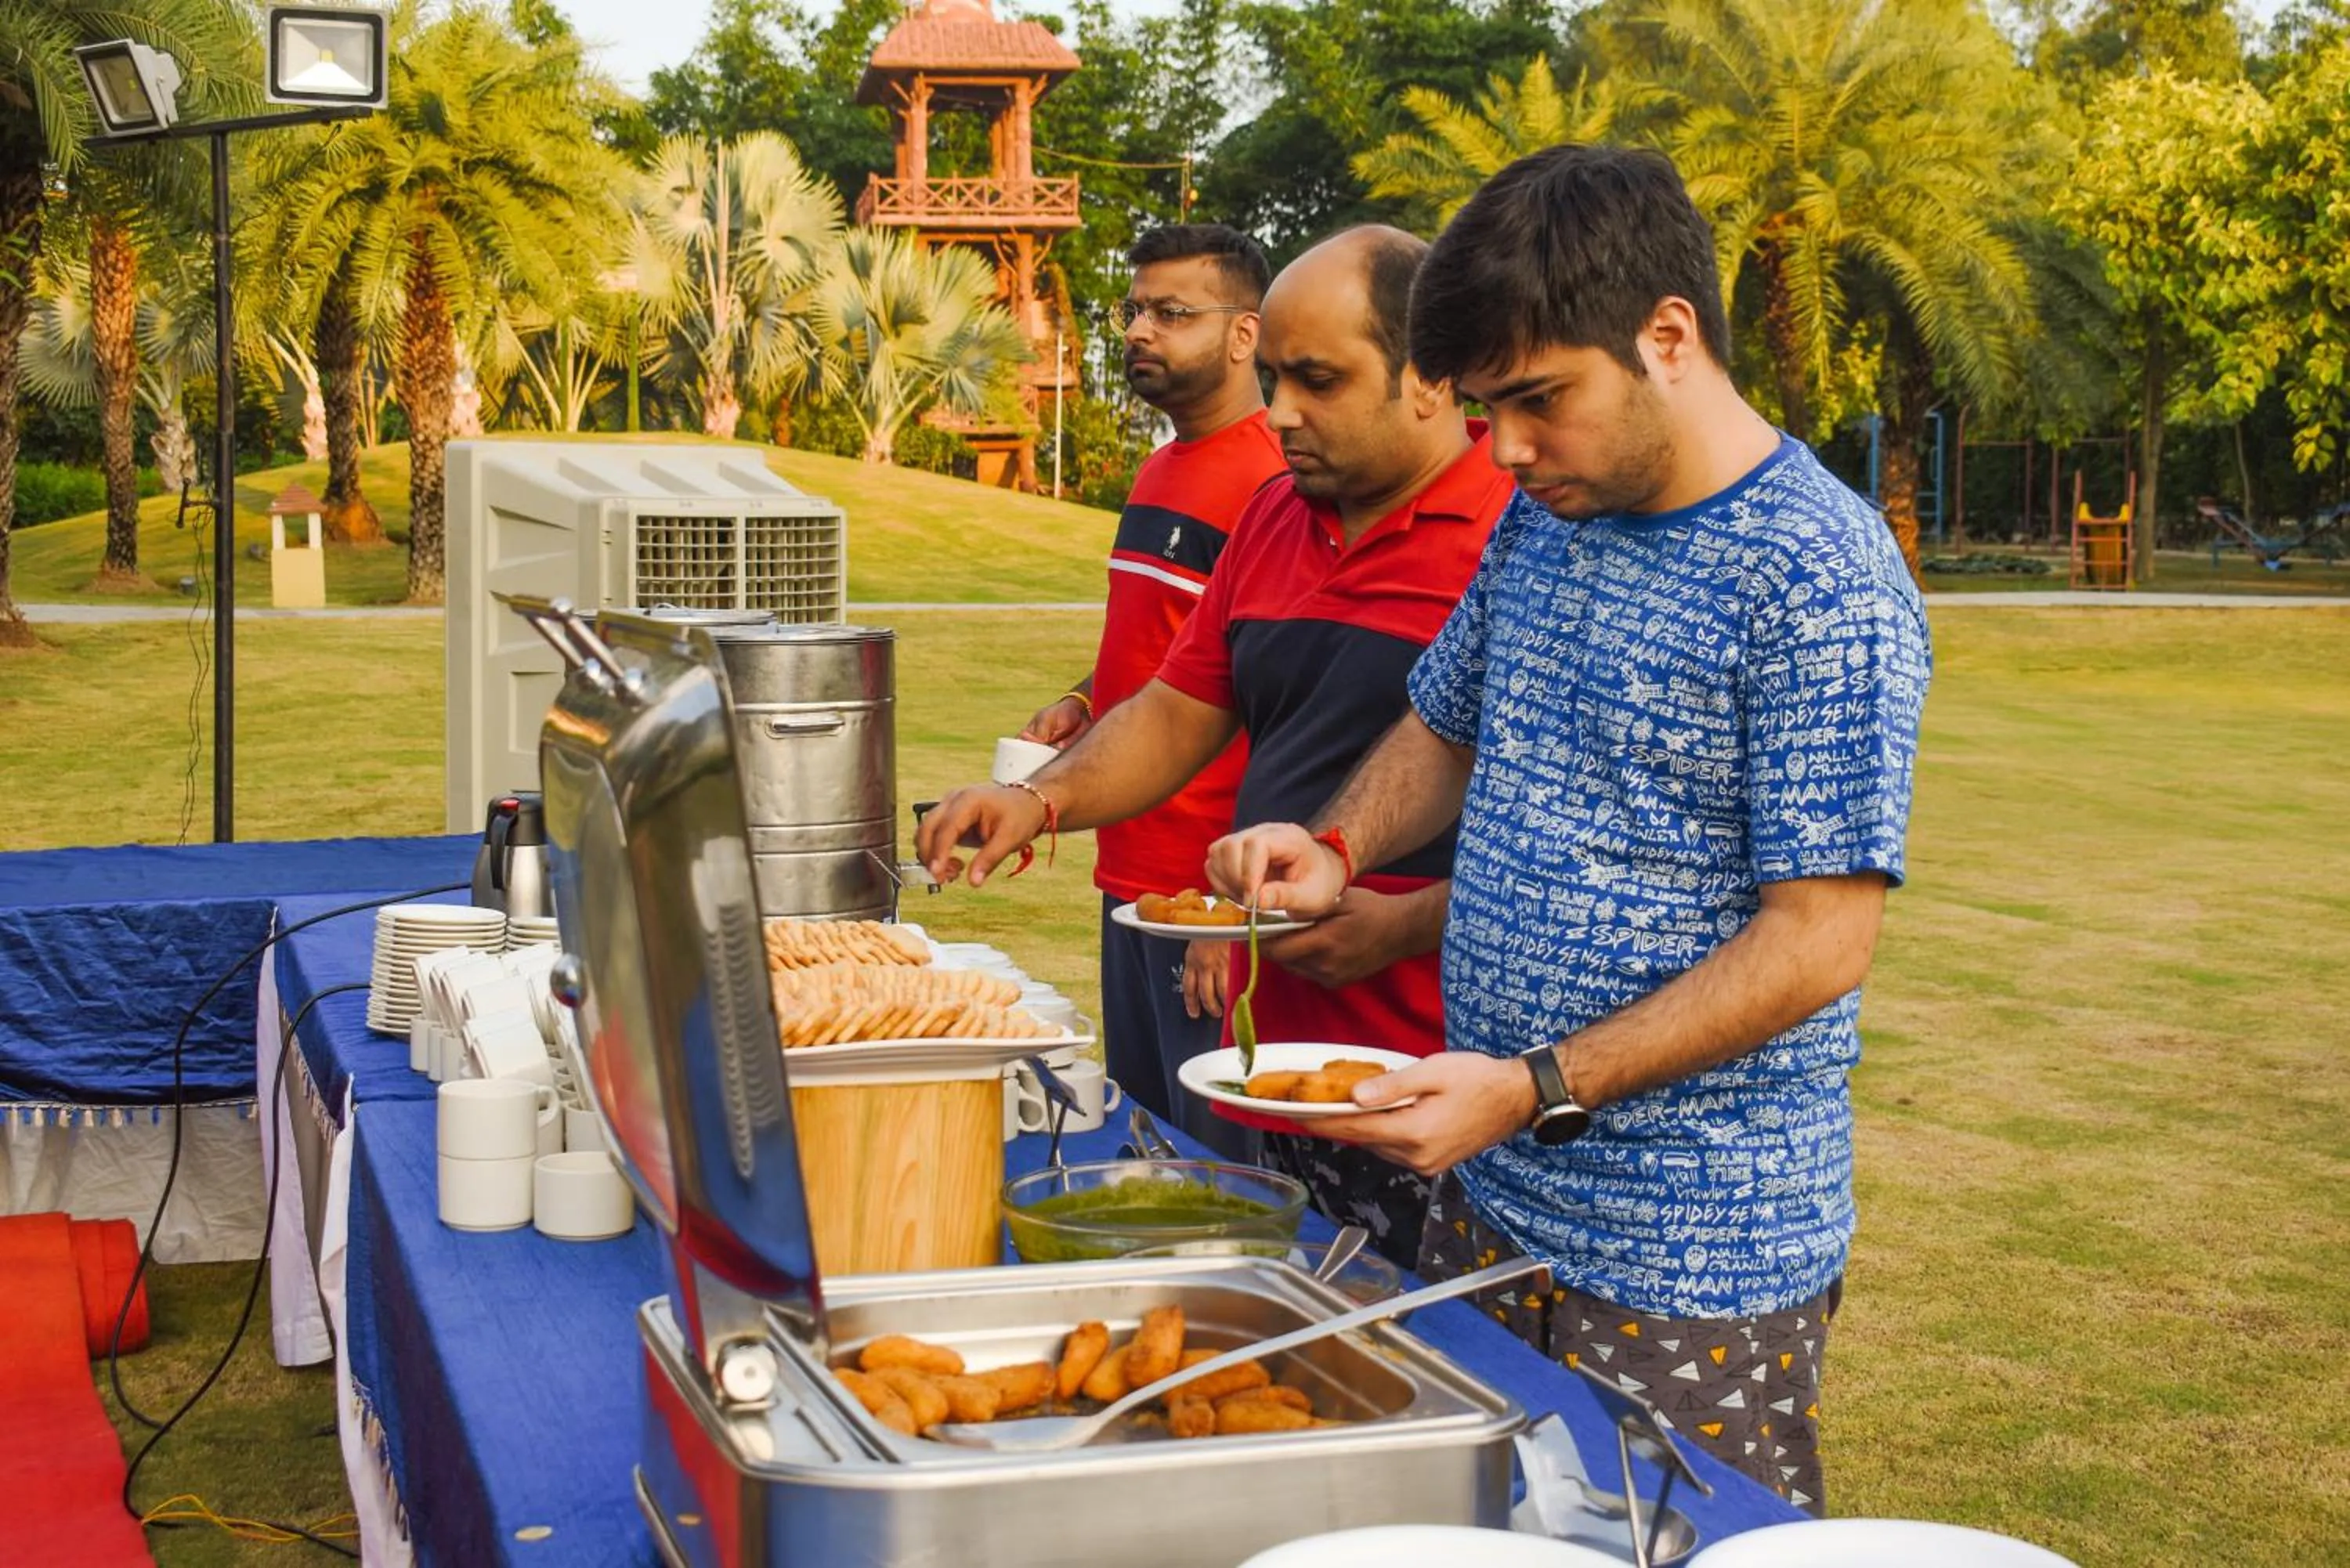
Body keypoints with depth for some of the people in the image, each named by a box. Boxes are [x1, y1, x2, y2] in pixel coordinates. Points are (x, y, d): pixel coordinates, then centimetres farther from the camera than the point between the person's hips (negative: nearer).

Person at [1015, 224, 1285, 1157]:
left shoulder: (1273, 482, -15)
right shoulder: (1157, 473, 14)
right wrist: (1085, 701, 8)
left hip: (1212, 892, -9)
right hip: (1130, 873, 10)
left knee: (1218, 1158, -1)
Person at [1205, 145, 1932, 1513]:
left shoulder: (1822, 582, -18)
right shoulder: (1542, 520, 6)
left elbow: (1821, 941, -21)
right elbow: (1446, 727, 21)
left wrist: (1536, 1088, -25)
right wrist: (1335, 851, 0)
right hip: (1485, 1199, 8)